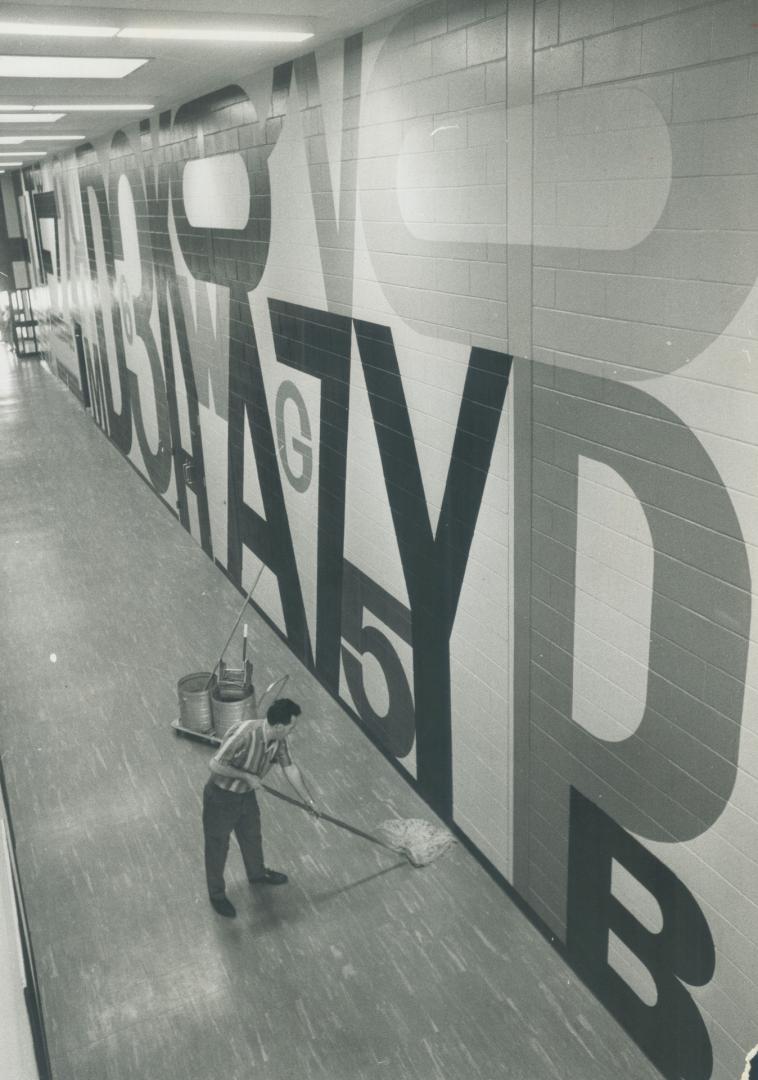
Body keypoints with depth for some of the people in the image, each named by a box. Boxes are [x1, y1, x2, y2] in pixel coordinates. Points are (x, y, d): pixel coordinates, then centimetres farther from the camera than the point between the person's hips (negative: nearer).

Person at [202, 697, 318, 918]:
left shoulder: (278, 739, -12)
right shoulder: (244, 734, -37)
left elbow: (290, 768, 1)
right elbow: (215, 765, -33)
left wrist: (308, 801, 8)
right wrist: (247, 776, -26)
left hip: (246, 795, 7)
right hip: (220, 798, -7)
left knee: (252, 837, 27)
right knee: (217, 848, 12)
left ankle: (257, 874, 54)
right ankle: (216, 894, 34)